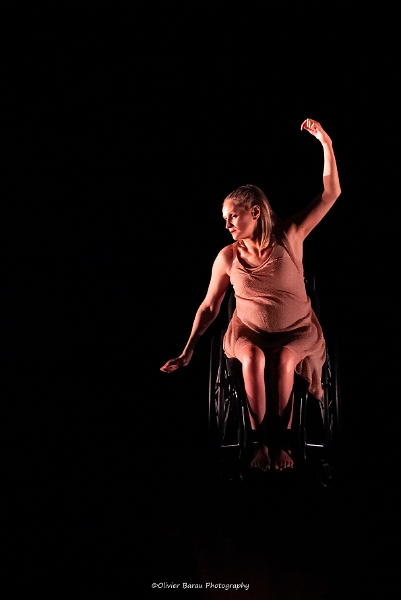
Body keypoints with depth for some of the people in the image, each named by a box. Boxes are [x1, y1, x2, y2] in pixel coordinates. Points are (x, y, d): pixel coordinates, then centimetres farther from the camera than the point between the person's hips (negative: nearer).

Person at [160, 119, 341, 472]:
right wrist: (187, 352, -1)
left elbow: (331, 194, -10)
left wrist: (326, 144, -20)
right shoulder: (228, 257, -4)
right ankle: (262, 441, -18)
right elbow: (209, 307, 2)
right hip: (249, 332, 1)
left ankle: (282, 440, -16)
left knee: (283, 360, -33)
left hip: (297, 330, -1)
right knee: (254, 359, -32)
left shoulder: (289, 237, -7)